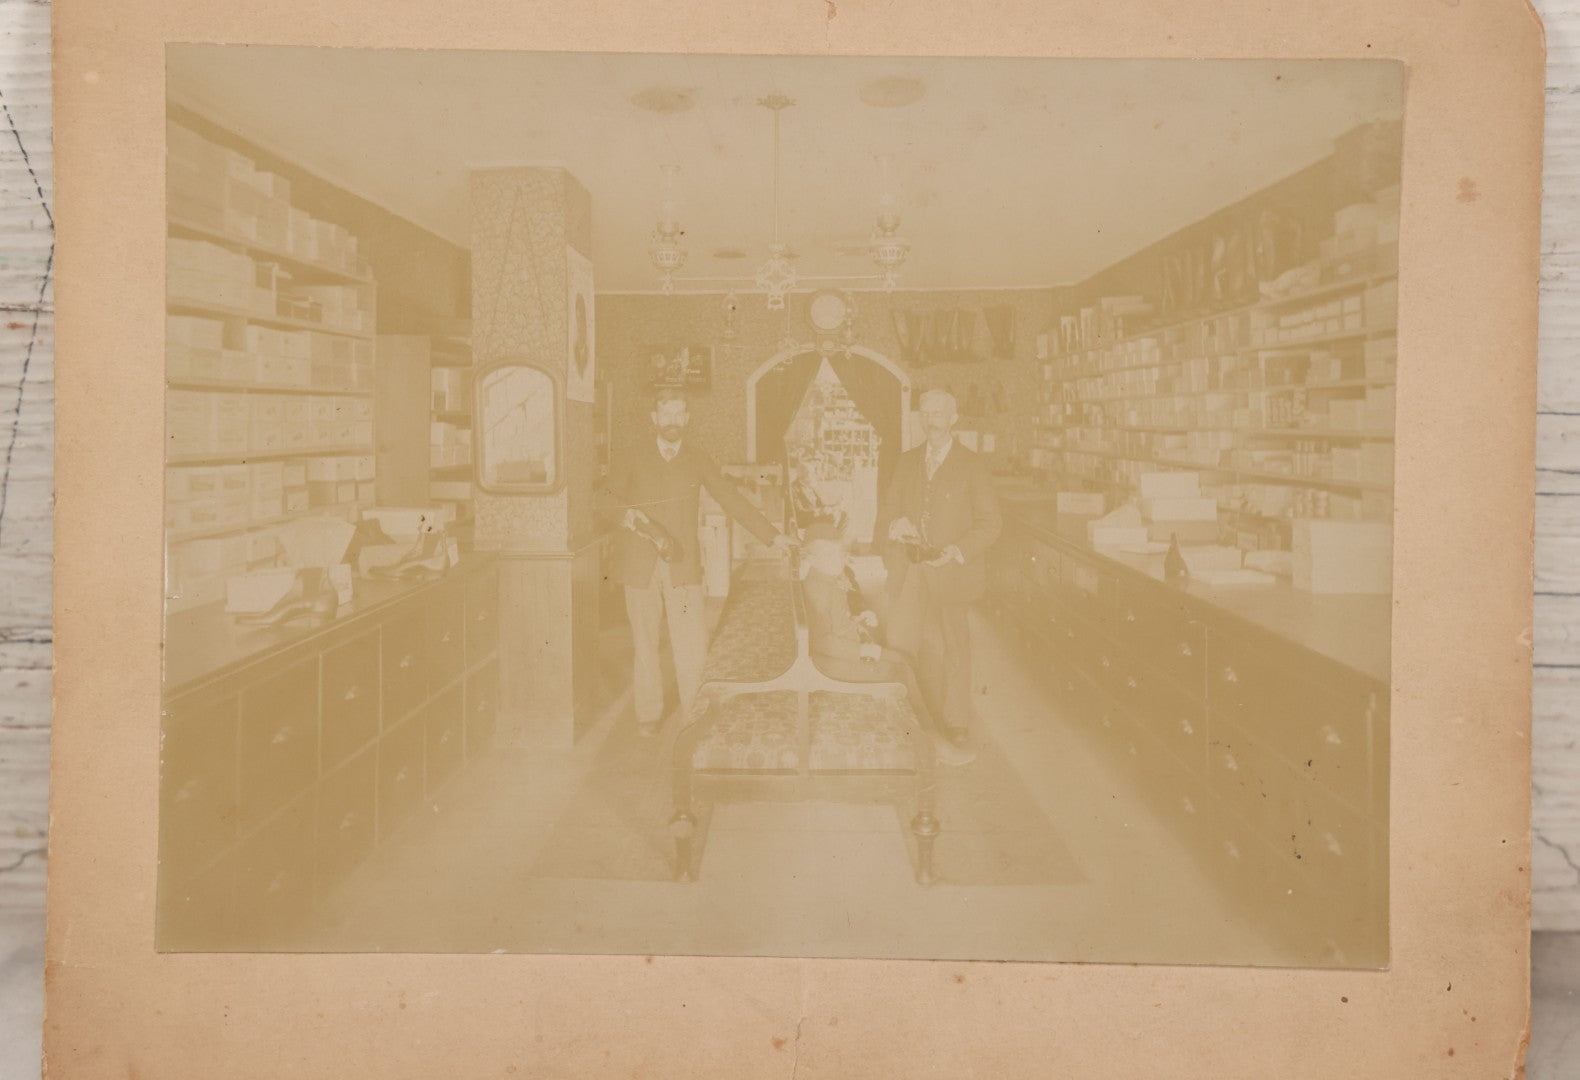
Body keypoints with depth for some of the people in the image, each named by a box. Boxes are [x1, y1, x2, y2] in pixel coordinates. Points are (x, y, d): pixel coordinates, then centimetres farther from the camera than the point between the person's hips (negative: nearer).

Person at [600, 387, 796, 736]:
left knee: (692, 645, -4)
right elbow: (607, 502, 5)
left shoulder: (697, 460, 8)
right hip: (640, 567, 0)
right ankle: (649, 714, 19)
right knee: (645, 643, 6)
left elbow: (732, 499, 10)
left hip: (683, 566, 0)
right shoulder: (634, 459, 6)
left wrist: (772, 535, 7)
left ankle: (695, 714, 11)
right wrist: (626, 515, -18)